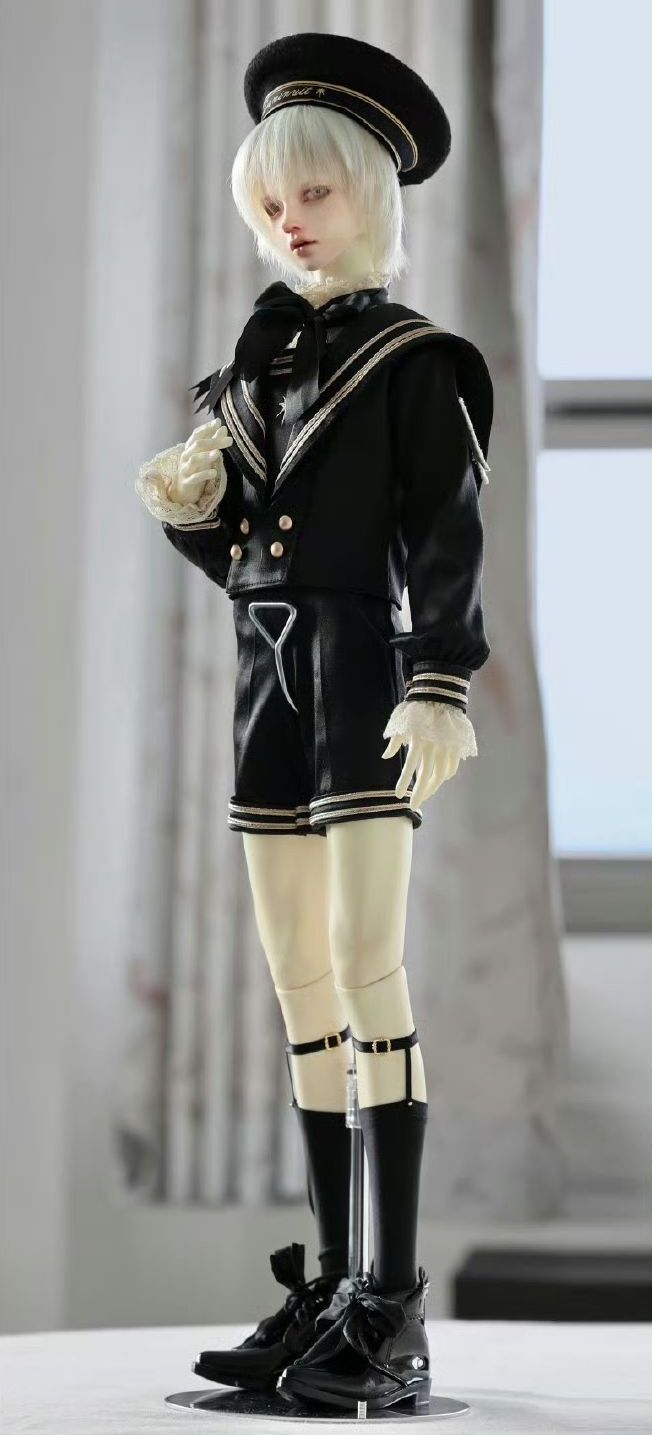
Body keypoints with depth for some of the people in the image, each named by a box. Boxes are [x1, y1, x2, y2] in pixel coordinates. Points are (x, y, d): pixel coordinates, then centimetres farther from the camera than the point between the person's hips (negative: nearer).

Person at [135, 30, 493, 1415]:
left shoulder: (413, 363, -2)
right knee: (300, 983, 7)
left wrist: (440, 685, -20)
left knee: (367, 967, -14)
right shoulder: (254, 366, 16)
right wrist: (188, 503, -1)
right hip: (268, 676, 7)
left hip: (360, 673, -7)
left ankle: (395, 1311, -14)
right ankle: (330, 1284, 13)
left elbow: (447, 540, -10)